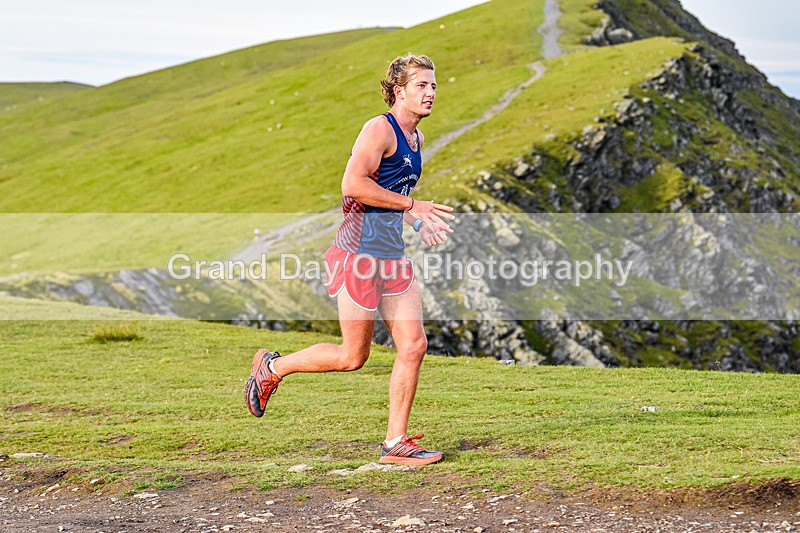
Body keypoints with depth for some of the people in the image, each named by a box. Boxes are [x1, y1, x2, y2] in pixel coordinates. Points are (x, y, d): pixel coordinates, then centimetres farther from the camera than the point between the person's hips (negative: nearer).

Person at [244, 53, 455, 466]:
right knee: (353, 357, -1)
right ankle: (271, 367, 21)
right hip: (360, 254, -9)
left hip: (393, 257, 9)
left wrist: (420, 225, 13)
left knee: (413, 346, 1)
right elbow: (352, 185, -24)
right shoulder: (379, 130, -13)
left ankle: (396, 443, 8)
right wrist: (412, 206, -20)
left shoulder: (414, 139, 16)